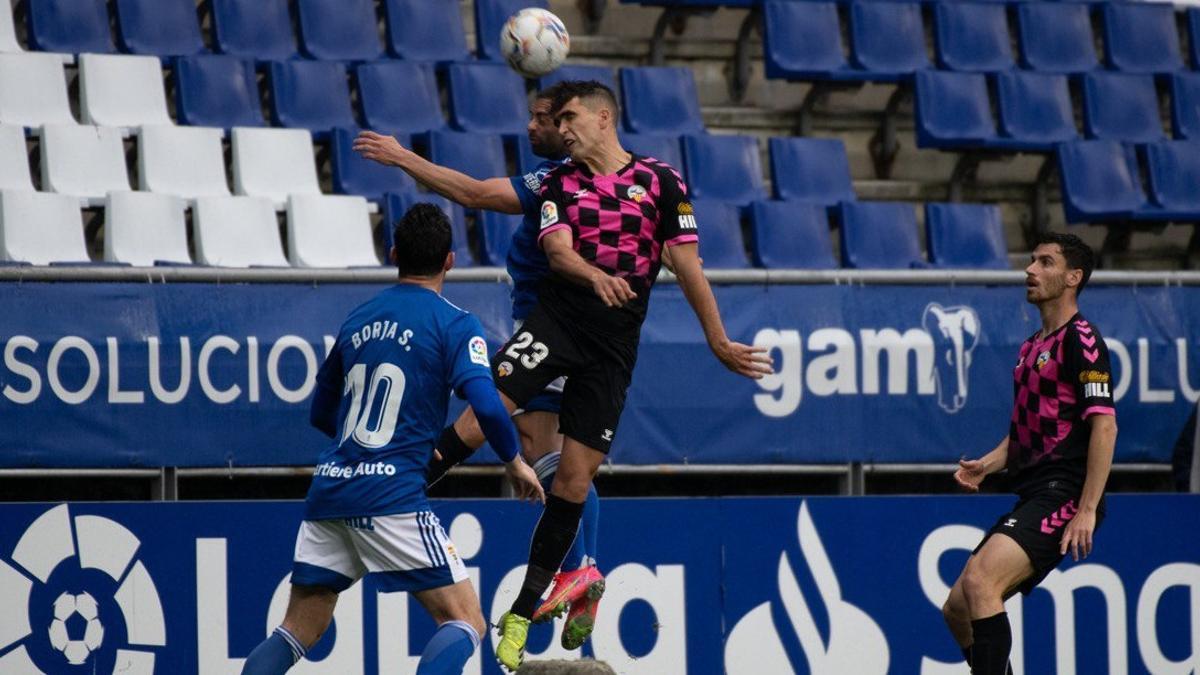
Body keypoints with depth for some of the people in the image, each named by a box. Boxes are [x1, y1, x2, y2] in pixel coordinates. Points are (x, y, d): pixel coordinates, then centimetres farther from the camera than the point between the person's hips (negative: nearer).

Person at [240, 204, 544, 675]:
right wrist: (514, 462, 4)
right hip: (391, 495, -6)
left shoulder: (358, 319, 17)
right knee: (465, 622, -2)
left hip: (329, 487, 6)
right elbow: (486, 405, -15)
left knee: (299, 631, 14)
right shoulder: (454, 324, -2)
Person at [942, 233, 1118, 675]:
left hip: (1063, 495, -10)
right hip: (1033, 498, 10)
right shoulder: (1031, 347, 21)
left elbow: (1104, 425, -15)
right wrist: (986, 465, 8)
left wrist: (1087, 509, -21)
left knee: (979, 580, -27)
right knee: (957, 609, 8)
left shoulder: (1080, 338, -7)